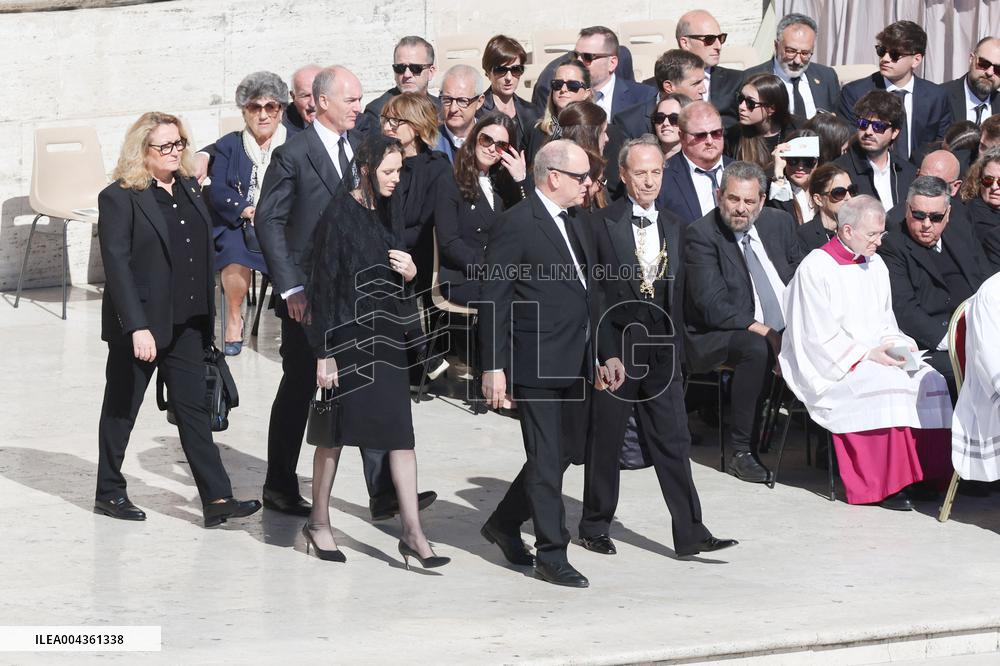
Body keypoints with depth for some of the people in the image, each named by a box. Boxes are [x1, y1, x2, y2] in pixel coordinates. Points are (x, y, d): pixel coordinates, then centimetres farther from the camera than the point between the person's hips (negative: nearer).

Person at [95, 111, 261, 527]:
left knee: (194, 408, 3)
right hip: (139, 323, -6)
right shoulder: (119, 198, -11)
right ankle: (109, 493, 21)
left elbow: (203, 254, 12)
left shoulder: (189, 189, 9)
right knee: (122, 408, 9)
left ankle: (216, 498, -2)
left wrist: (206, 315, 8)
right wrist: (137, 328, -22)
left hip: (186, 322, 6)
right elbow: (117, 266, -16)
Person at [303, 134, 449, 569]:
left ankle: (412, 531, -3)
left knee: (401, 433, -1)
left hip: (386, 337, 6)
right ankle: (319, 522, 21)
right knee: (334, 433, 6)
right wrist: (324, 353, -14)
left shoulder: (383, 213, 9)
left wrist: (410, 273, -5)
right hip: (346, 338, -6)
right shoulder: (339, 217, -11)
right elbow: (323, 285, -12)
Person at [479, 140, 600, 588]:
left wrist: (597, 355, 18)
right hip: (537, 364, -8)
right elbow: (494, 302, -12)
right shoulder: (515, 226, -11)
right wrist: (493, 367, -16)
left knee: (564, 451, 13)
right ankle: (552, 557, 3)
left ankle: (504, 524, 30)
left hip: (574, 365, 8)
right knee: (546, 460, -4)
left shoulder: (575, 225, 15)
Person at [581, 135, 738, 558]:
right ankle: (595, 527, 20)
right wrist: (606, 352, -12)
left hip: (660, 349, 4)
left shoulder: (672, 225, 12)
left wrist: (672, 337, 9)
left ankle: (689, 533, 0)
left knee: (673, 441, 0)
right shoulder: (602, 224, -6)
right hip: (615, 348, -4)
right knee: (605, 440, 6)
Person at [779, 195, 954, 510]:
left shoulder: (876, 265, 13)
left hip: (875, 356, 7)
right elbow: (820, 337, -13)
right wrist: (868, 354, -19)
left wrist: (895, 344, -2)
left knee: (931, 381, -16)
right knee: (887, 385, -33)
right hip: (831, 366, -7)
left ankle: (927, 472, -12)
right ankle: (883, 484, -28)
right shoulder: (815, 268, -9)